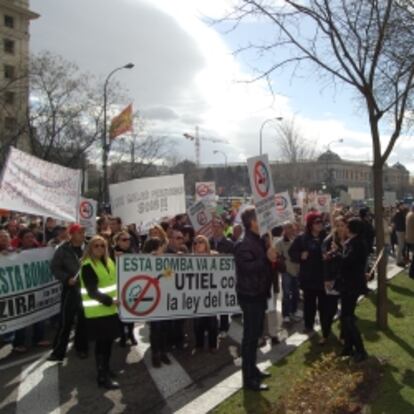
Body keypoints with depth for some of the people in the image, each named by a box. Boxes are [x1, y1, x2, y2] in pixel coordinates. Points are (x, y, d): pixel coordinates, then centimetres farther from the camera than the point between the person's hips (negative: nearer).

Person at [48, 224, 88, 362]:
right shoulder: (63, 249, -4)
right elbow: (54, 267, -5)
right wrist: (67, 278, -15)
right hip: (70, 289, -3)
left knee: (84, 320, 12)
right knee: (66, 321, -3)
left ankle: (81, 347, 27)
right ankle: (58, 351, 9)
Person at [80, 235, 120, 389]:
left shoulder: (108, 262, 10)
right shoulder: (87, 266, -15)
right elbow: (92, 291, -20)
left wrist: (115, 300, 6)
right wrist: (110, 301, -25)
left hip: (110, 308, 7)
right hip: (97, 311, -7)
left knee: (108, 341, 13)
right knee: (101, 342, -4)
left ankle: (105, 369, 28)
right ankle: (103, 376, 4)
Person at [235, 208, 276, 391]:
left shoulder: (258, 241, 13)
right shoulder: (244, 244, -19)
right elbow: (248, 267, -32)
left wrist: (271, 258, 6)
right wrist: (267, 259, -28)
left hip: (258, 294, 10)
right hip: (250, 295, -10)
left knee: (255, 333, 18)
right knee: (250, 335, -5)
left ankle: (252, 368, 31)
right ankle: (248, 378, 2)